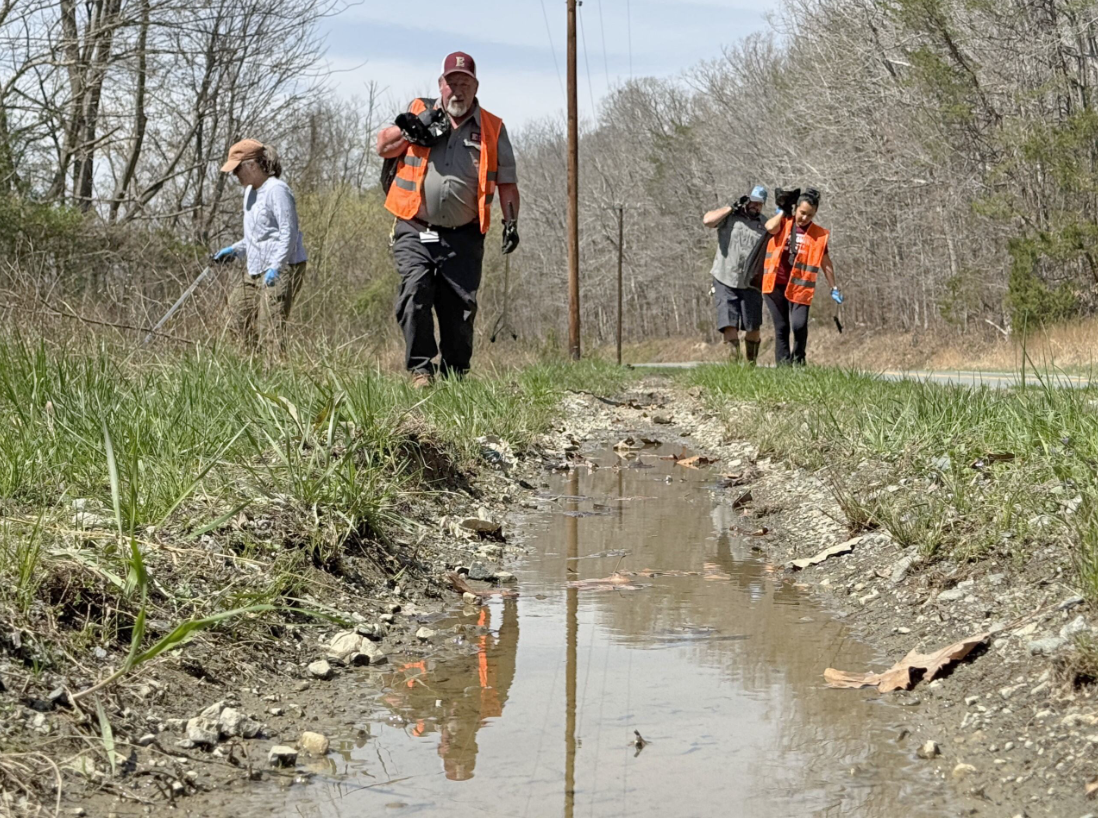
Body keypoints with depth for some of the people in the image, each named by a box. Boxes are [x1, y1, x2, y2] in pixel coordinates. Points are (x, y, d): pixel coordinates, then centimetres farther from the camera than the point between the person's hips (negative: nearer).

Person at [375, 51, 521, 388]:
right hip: (415, 233, 0)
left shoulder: (492, 129, 12)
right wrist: (412, 130, -5)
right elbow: (383, 147, 10)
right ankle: (420, 369, -12)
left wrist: (511, 222, 0)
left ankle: (454, 375, 11)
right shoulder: (420, 113, 14)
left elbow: (507, 182, 13)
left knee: (460, 310, -1)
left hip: (463, 237, 1)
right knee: (414, 295, -18)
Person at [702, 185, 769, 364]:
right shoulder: (730, 216, 0)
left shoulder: (765, 224, 7)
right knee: (729, 325, -9)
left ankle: (751, 363, 21)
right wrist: (732, 207, -13)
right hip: (725, 281, -2)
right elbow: (708, 220, -17)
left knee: (753, 327, 6)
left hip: (750, 283, 2)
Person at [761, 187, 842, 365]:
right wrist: (782, 210, -4)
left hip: (799, 287, -1)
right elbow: (770, 227, -20)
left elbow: (826, 263, 9)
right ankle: (782, 365, 11)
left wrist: (834, 288, 11)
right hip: (776, 284, 1)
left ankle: (798, 362, 7)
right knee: (781, 327, 4)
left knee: (799, 325, -16)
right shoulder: (783, 223, 3)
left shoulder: (818, 234, 3)